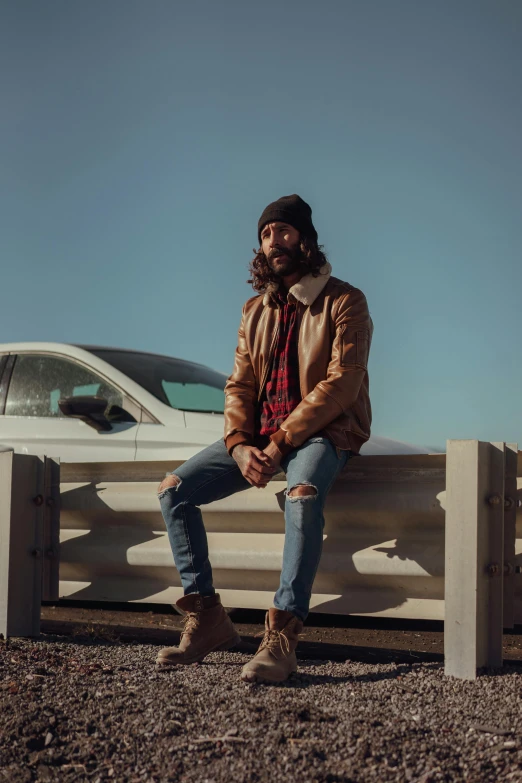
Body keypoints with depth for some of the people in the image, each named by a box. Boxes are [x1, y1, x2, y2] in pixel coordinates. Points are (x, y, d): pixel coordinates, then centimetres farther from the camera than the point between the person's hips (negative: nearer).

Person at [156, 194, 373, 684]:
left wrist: (280, 442, -20)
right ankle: (207, 619, -8)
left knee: (303, 495, -39)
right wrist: (240, 445, -10)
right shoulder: (256, 311, 16)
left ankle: (281, 638, -41)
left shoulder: (343, 302, -4)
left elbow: (341, 384, -14)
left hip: (322, 432, -6)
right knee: (174, 490, -11)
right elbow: (239, 385, 10)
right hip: (260, 437, 6)